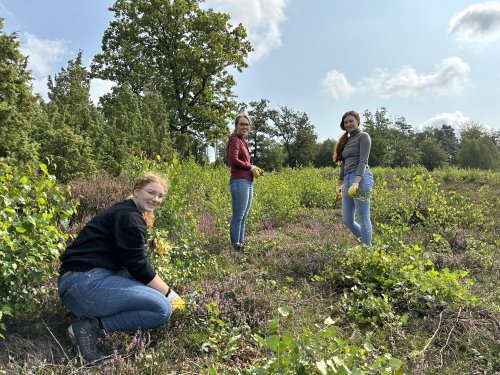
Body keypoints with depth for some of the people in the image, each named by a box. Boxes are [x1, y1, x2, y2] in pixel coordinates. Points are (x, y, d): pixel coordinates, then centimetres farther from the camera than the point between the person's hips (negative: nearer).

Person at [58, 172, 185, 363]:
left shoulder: (127, 213, 19)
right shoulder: (129, 216, -11)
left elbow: (135, 264, 22)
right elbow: (139, 267, -13)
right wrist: (169, 294, -2)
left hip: (86, 279, 10)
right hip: (86, 283, -10)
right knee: (162, 309, -17)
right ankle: (92, 326, -11)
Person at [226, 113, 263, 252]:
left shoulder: (242, 141, 21)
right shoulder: (235, 139, -5)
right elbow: (233, 160, -17)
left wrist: (255, 170, 3)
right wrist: (250, 167, -9)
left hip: (248, 183, 10)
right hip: (239, 182, -9)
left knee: (243, 217, 13)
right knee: (238, 217, -6)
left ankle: (241, 244, 21)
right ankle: (235, 247, 0)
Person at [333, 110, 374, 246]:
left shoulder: (363, 136, 0)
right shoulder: (346, 141, 22)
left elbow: (363, 161, -12)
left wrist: (356, 183, -22)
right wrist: (339, 184, 20)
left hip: (360, 178, -8)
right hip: (348, 179, 8)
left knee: (363, 218, -5)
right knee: (347, 220, 9)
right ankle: (367, 243, 24)